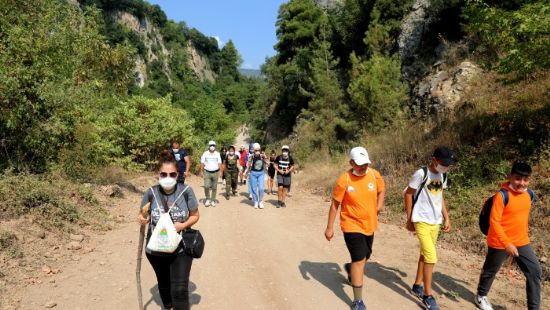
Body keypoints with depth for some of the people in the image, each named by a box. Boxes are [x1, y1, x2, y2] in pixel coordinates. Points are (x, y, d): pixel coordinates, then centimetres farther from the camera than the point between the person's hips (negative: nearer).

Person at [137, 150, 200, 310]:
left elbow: (195, 215, -5)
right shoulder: (151, 193, -12)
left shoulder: (186, 191, -16)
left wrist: (183, 225, -23)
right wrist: (142, 219, -20)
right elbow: (143, 215, 4)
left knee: (180, 289, -10)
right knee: (163, 283, 26)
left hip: (181, 249, -3)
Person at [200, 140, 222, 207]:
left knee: (214, 187, 5)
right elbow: (202, 163, 3)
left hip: (215, 172, 1)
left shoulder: (217, 154, 6)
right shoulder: (205, 154, 3)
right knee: (206, 186, -12)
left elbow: (219, 163, 5)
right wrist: (201, 171, -3)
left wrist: (220, 171, -4)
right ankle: (207, 199, 8)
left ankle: (213, 200, 17)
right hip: (207, 172, -1)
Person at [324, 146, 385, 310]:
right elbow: (335, 204, -11)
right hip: (352, 226, -5)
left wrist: (380, 204, 0)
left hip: (369, 225, 5)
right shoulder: (344, 180, -19)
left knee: (365, 257, 21)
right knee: (360, 260, -9)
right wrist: (329, 227, -8)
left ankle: (350, 268, 56)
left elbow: (382, 189, 15)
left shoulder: (375, 175, -8)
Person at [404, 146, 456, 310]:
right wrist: (409, 219, -5)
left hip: (436, 221, 7)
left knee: (425, 254, 15)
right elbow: (408, 194, -8)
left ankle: (417, 286, 31)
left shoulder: (443, 176, 4)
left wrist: (446, 217, 10)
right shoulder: (421, 174, -16)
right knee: (431, 257, -10)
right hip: (421, 221, -7)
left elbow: (440, 197, 14)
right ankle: (428, 295, 3)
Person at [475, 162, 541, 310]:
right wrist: (507, 244, -29)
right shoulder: (502, 195, -22)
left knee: (535, 271, 1)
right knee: (490, 271, 13)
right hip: (500, 243, -5)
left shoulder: (530, 194, -2)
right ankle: (481, 296, 36)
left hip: (522, 242, 5)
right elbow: (494, 221, -24)